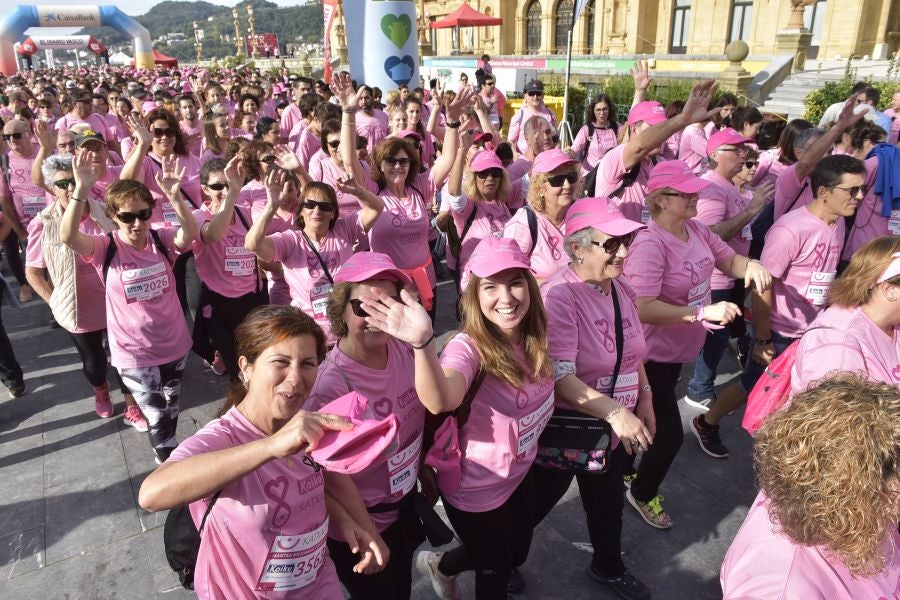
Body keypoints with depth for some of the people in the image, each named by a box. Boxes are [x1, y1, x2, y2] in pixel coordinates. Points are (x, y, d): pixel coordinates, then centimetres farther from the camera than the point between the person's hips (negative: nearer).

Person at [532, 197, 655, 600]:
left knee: (608, 502, 26)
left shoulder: (621, 288, -2)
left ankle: (608, 567, 54)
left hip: (613, 428, 7)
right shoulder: (559, 295, -27)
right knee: (534, 504, 16)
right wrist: (616, 411, -36)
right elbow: (559, 376, -32)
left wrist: (644, 398, 9)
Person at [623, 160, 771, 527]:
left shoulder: (697, 229, -4)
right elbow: (643, 309, -36)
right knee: (669, 434, 2)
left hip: (678, 348, 9)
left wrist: (750, 265, -13)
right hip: (651, 354, -9)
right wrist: (703, 312, -37)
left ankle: (624, 469, 51)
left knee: (654, 424, 26)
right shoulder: (650, 245, -29)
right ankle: (642, 494, 30)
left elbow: (728, 259, 10)